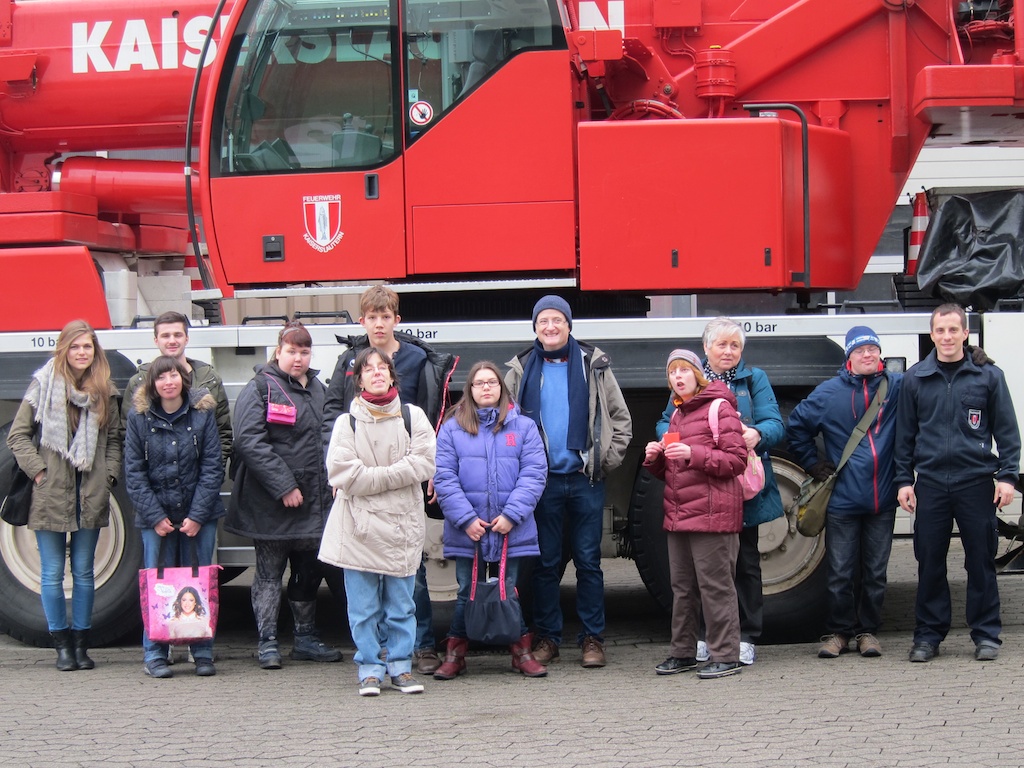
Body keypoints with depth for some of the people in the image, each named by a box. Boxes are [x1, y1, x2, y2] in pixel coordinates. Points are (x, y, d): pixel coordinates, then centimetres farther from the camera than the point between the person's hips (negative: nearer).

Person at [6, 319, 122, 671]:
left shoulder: (105, 391, 7)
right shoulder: (44, 385, -1)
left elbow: (114, 440, 13)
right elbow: (18, 435, 0)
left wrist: (109, 475, 1)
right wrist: (37, 470, -8)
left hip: (91, 496, 2)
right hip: (50, 495, -2)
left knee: (83, 573, 8)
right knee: (52, 574, 3)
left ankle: (81, 642, 17)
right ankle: (61, 644, 12)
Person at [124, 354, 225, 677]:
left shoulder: (203, 412, -2)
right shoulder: (139, 417, -1)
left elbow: (212, 468, -3)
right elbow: (134, 472, -1)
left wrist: (197, 515, -10)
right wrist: (156, 517, -8)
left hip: (198, 514, 0)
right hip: (156, 515, 0)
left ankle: (203, 653, 11)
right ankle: (154, 655, 8)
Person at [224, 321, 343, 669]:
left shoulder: (318, 389, 15)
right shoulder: (260, 389, -8)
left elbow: (327, 440, 23)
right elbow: (250, 442, -17)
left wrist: (330, 482, 8)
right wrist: (284, 487, -19)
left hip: (312, 501, 7)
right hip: (270, 503, -6)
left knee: (309, 572, 12)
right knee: (270, 572, 1)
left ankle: (306, 639, 22)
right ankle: (268, 643, 6)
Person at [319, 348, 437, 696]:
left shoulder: (413, 417, 4)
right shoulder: (347, 422, 1)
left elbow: (423, 464, -7)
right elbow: (342, 473, -10)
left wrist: (373, 476, -12)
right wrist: (396, 475, -11)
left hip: (402, 523, 1)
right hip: (359, 524, -1)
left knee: (401, 604, 6)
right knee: (363, 606, 2)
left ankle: (401, 666, 15)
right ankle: (370, 669, 11)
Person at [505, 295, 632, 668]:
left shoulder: (594, 365, 6)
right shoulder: (521, 370, 7)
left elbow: (621, 419, 9)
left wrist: (608, 460, -1)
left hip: (585, 480, -1)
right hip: (542, 480, 1)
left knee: (588, 560, 2)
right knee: (545, 563, 4)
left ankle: (592, 638, 8)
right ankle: (547, 637, 12)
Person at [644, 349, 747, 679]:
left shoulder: (719, 407, -5)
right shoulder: (677, 415, 20)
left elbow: (737, 460, -12)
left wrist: (693, 454, -21)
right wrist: (655, 459, 4)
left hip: (711, 514, -8)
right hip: (678, 516, 8)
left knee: (715, 586, -6)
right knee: (682, 587, 12)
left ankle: (725, 656, -2)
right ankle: (682, 652, 19)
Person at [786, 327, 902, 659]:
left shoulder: (897, 386, 1)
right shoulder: (829, 392, 2)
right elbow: (796, 427, 14)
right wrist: (814, 465, 7)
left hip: (883, 501, 1)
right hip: (843, 499, -1)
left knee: (875, 571, 8)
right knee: (840, 572, 2)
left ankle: (868, 631, 19)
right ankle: (838, 632, 13)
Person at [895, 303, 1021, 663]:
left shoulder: (988, 375, 3)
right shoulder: (915, 379, 7)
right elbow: (905, 434, 11)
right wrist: (904, 480, 5)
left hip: (976, 482, -1)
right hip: (930, 484, 1)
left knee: (981, 560, 3)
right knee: (929, 562, 4)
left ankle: (986, 634, 12)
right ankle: (928, 634, 13)